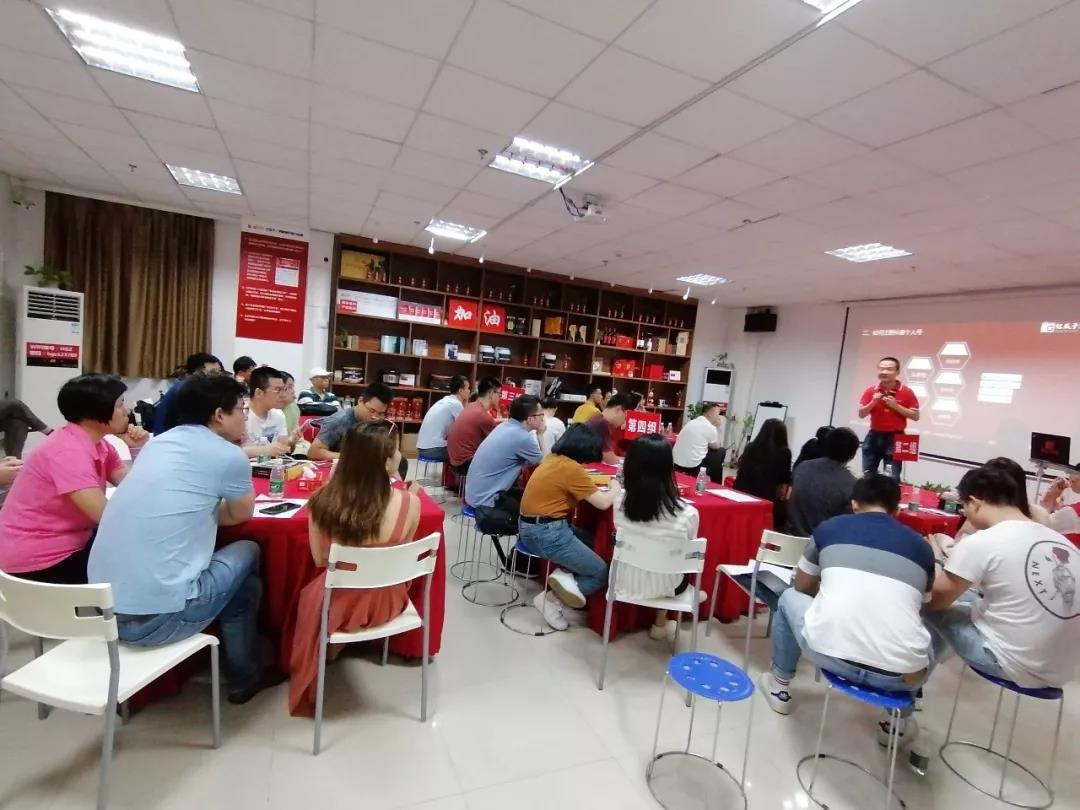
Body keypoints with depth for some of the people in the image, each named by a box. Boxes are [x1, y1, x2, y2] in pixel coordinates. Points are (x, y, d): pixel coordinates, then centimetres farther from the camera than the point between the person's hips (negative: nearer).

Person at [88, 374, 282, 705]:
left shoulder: (158, 443, 11)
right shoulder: (228, 456, -10)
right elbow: (242, 514, 8)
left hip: (103, 608, 8)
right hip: (155, 617, -8)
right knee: (247, 553, 14)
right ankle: (244, 677, 26)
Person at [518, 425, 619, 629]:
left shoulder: (553, 458, 8)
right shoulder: (572, 468, -18)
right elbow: (603, 503, -15)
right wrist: (615, 488, 5)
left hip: (531, 527, 9)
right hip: (546, 533, -9)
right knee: (601, 572, 3)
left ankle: (565, 577, 1)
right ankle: (552, 600, -2)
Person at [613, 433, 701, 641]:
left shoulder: (621, 504, -18)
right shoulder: (687, 514, -24)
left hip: (625, 582, 3)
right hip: (663, 586, -2)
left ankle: (660, 623, 41)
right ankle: (660, 624, 41)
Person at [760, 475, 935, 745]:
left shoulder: (829, 528, 11)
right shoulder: (920, 546, 15)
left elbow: (802, 587, 24)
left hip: (829, 654, -2)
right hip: (900, 675, 3)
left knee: (790, 598, 29)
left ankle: (780, 687, 39)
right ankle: (897, 721, 35)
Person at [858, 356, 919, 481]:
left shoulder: (907, 392, -4)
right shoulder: (871, 391, 2)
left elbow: (916, 416, -4)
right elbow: (861, 414, 2)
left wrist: (896, 406, -15)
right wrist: (873, 402, -15)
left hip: (895, 438, -3)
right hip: (874, 437, 3)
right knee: (867, 475, 9)